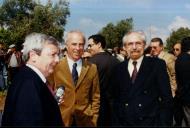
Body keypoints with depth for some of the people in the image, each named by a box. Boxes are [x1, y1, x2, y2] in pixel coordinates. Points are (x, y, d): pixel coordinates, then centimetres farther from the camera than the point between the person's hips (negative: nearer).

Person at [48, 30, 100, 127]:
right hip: (61, 120, -1)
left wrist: (93, 120, -1)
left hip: (85, 121, 1)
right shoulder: (55, 67, -5)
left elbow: (95, 98, 4)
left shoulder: (92, 68, 0)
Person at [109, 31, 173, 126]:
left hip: (150, 122, -3)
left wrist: (164, 123, -12)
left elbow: (166, 97, -7)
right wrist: (115, 122, 1)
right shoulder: (119, 69, 5)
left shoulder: (157, 64, -6)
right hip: (123, 122, 3)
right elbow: (115, 99, 7)